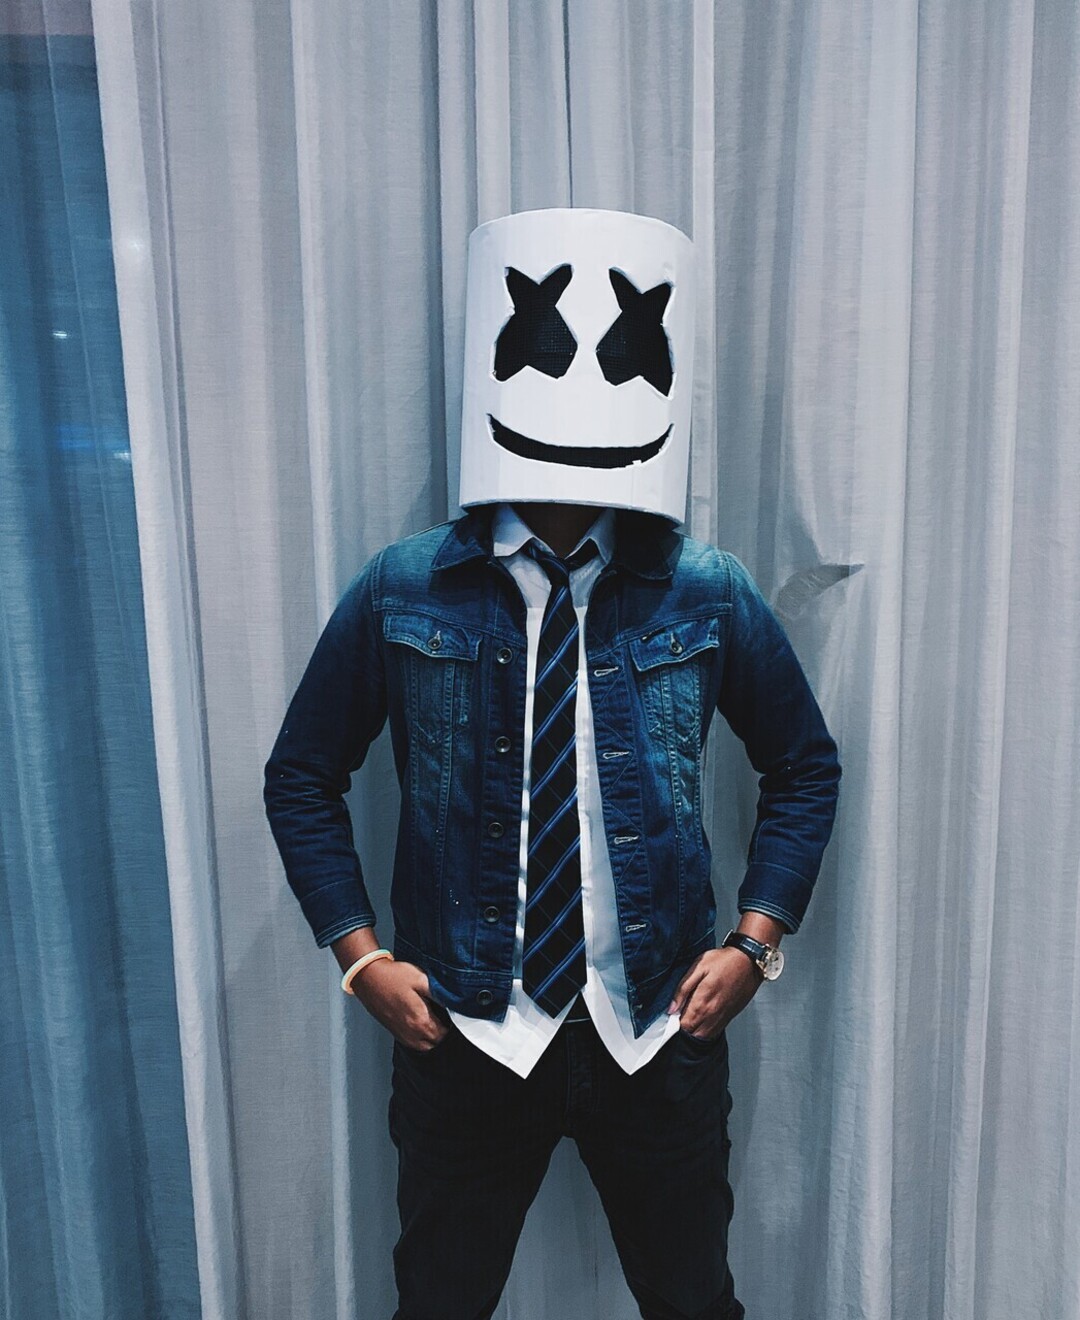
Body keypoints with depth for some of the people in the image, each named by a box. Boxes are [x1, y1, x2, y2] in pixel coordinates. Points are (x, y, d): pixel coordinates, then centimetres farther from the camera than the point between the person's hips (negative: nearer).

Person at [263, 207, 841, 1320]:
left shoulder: (710, 596, -6)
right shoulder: (400, 595, -8)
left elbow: (805, 764, 6)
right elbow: (302, 777, 2)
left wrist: (755, 940, -3)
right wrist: (360, 954, -5)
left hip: (663, 1031, 1)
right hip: (462, 1033, 0)